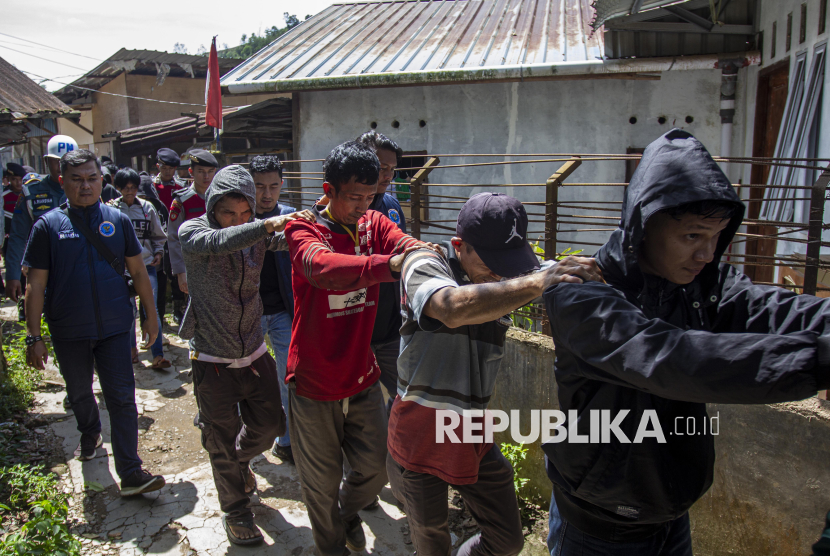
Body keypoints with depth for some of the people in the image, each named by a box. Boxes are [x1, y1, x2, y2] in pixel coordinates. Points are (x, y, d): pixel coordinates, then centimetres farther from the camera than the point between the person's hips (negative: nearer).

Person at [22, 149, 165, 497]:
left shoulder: (117, 220, 0)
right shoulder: (49, 225, -5)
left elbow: (138, 271, 7)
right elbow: (36, 285, -4)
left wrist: (151, 314, 7)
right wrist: (33, 338, -6)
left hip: (114, 327, 0)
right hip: (68, 331, 1)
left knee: (122, 397, -3)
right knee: (79, 392, 20)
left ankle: (130, 474, 1)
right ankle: (90, 434, 51)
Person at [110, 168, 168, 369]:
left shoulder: (147, 207, 5)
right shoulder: (112, 208, 0)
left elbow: (158, 235, 12)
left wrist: (158, 252, 0)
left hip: (146, 264, 0)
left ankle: (158, 356, -6)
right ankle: (132, 348, 28)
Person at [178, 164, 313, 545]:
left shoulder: (256, 233, -2)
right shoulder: (192, 232, -14)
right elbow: (219, 242, -35)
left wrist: (301, 225, -40)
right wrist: (268, 225, -49)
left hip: (254, 353, 4)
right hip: (212, 360, -3)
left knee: (269, 424, 16)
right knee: (223, 444, 11)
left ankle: (241, 460, 49)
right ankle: (236, 512, 33)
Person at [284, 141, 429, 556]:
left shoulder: (374, 224, 0)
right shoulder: (303, 229, -15)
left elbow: (408, 245, -20)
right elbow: (322, 266, -38)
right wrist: (389, 264, -54)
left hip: (362, 379, 4)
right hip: (314, 386, -3)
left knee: (375, 470, 15)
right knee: (322, 482, 14)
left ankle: (348, 513, 49)